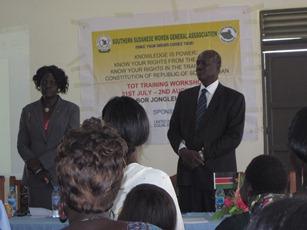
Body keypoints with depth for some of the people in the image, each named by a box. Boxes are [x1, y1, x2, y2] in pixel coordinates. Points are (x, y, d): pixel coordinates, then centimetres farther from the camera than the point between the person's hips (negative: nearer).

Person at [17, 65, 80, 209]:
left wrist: (40, 162, -11)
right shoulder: (28, 111, 12)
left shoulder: (71, 109, 4)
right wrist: (37, 168, -8)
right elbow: (22, 145, 8)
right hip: (35, 180, 2)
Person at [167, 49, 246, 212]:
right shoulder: (184, 96, 16)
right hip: (188, 173, 4)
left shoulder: (234, 98, 2)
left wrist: (203, 153, -12)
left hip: (217, 173, -3)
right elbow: (173, 130, 13)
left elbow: (234, 136, -6)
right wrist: (182, 150, -8)